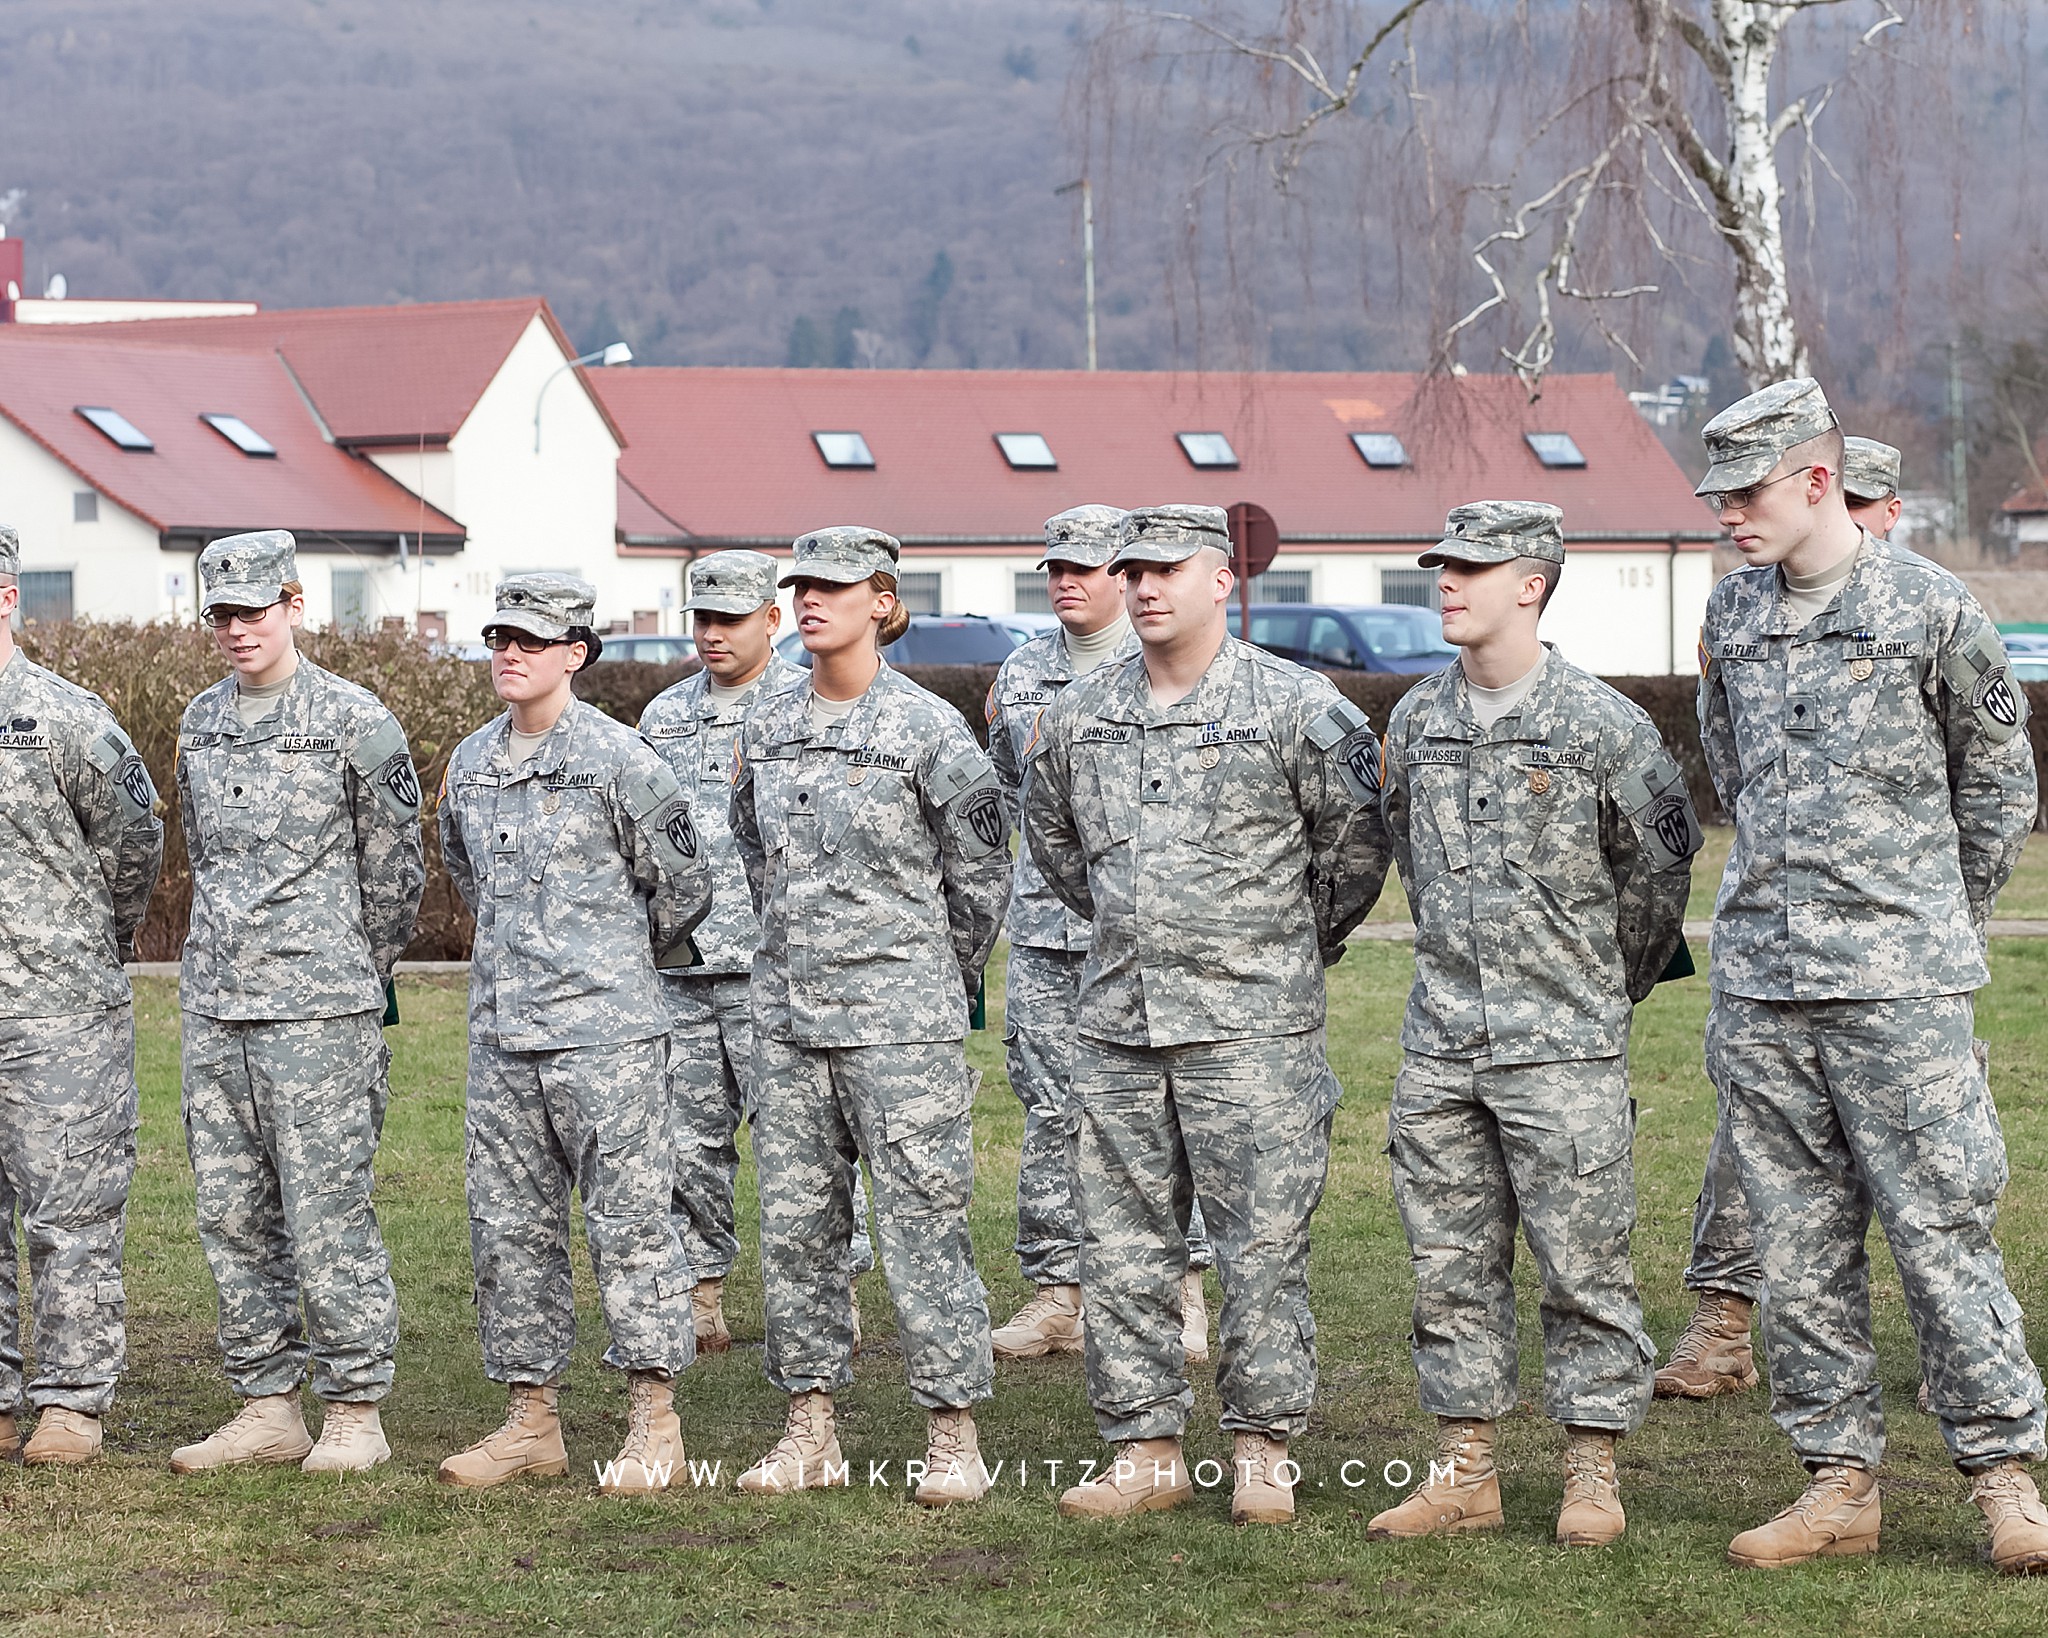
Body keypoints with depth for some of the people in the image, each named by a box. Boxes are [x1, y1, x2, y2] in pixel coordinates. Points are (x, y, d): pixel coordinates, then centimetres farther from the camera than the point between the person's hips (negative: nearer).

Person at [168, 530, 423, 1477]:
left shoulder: (354, 721, -6)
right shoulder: (201, 722, 12)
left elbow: (393, 864, 1)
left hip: (318, 1010, -6)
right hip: (213, 1006, 6)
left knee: (326, 1213, -6)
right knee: (233, 1216, 7)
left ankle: (354, 1414, 0)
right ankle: (267, 1407, 15)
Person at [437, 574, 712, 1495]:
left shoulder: (619, 759, -8)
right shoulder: (470, 764, 11)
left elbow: (682, 883, 1)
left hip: (605, 1034, -6)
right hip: (500, 1035, 6)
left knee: (628, 1220, -4)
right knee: (509, 1227, 7)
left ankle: (654, 1425, 2)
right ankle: (531, 1421, 15)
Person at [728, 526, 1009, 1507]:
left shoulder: (927, 728, -7)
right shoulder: (765, 730, 9)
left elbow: (982, 870, 0)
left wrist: (939, 982, 5)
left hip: (899, 1019, -6)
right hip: (788, 1013, 6)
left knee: (922, 1222, -5)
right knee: (793, 1224, 7)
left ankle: (953, 1439, 0)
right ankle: (810, 1434, 14)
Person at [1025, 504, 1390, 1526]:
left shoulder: (1297, 706, -6)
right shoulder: (1078, 715, 9)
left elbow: (1357, 840, 3)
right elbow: (1052, 839, 25)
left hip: (1252, 1024, -5)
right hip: (1117, 1021, 5)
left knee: (1262, 1244, -3)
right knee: (1123, 1245, 6)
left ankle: (1264, 1451, 6)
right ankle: (1144, 1451, 13)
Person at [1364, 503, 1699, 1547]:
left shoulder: (1602, 725, -7)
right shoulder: (1416, 721, 7)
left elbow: (1663, 862, 5)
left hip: (1565, 1042, -5)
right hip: (1440, 1041, 5)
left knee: (1583, 1265, -1)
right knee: (1451, 1264, 7)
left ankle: (1592, 1474, 6)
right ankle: (1464, 1473, 14)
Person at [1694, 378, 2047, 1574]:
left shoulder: (1930, 606, -5)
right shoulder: (1731, 616, 9)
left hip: (1898, 985, -5)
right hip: (1759, 981, 5)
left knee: (1942, 1230, -5)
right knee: (1799, 1247, 6)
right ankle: (1841, 1482, 12)